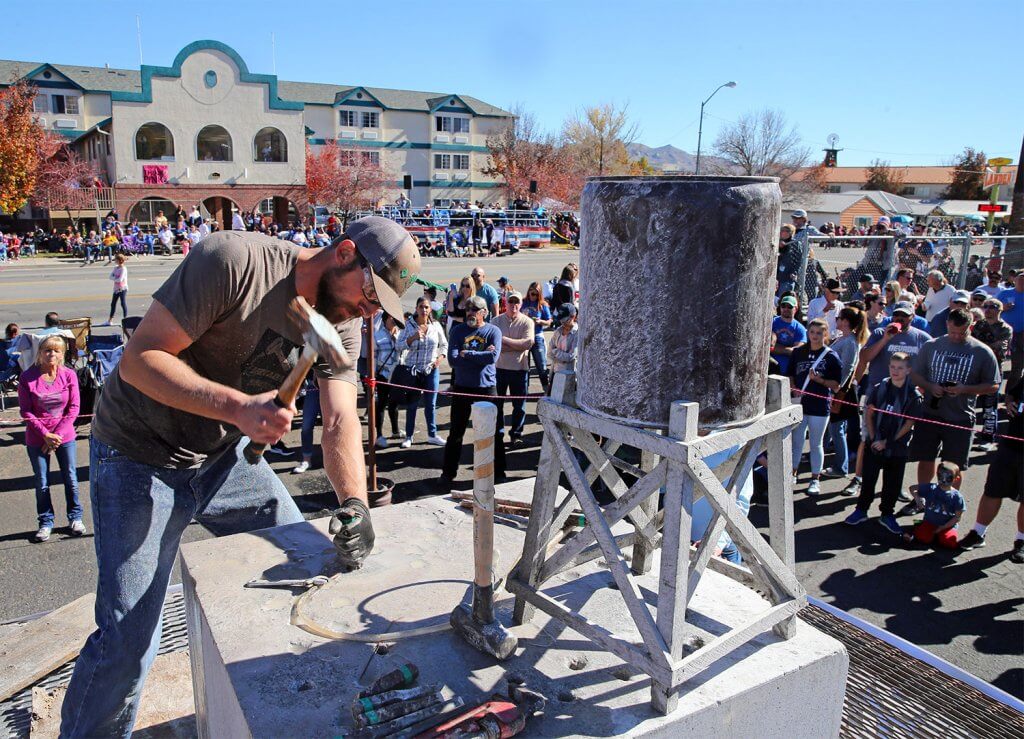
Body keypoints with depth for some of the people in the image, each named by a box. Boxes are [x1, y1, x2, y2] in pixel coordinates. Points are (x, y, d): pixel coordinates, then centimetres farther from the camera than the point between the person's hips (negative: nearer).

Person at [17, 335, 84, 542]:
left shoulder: (69, 375, -6)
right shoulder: (27, 377, -8)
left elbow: (73, 408, -4)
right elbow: (26, 412, -6)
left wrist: (58, 434, -11)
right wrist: (45, 435, -13)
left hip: (65, 436, 1)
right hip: (37, 438, 0)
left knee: (71, 478, 6)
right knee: (42, 483, 7)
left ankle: (75, 517, 23)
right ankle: (46, 522, 21)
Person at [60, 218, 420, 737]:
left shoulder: (341, 324, -4)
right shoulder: (233, 261, -25)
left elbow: (340, 420, -13)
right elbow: (139, 358, -25)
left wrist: (355, 503, -30)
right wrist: (238, 406, -37)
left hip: (225, 456, 6)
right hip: (141, 456, -6)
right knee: (127, 643, -8)